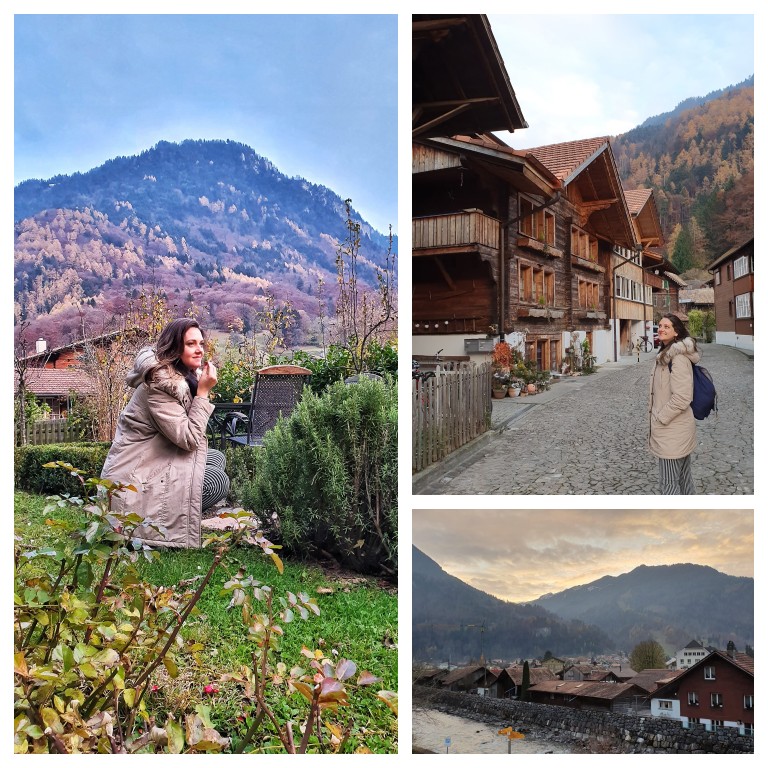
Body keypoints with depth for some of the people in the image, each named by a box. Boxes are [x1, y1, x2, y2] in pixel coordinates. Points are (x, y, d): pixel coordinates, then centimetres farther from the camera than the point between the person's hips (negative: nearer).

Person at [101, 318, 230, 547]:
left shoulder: (182, 375, 7)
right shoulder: (159, 383, -22)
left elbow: (189, 434, 10)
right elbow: (188, 439, -23)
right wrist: (203, 392, -20)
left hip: (154, 463, 10)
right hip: (134, 481, -10)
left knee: (217, 458, 8)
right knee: (218, 481, -16)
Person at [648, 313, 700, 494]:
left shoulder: (678, 358, -17)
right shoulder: (666, 354, 14)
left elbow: (681, 398, -23)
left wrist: (659, 419, -14)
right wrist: (656, 418, 16)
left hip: (672, 431, -10)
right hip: (675, 429, 10)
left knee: (668, 484, -5)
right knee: (683, 479, 15)